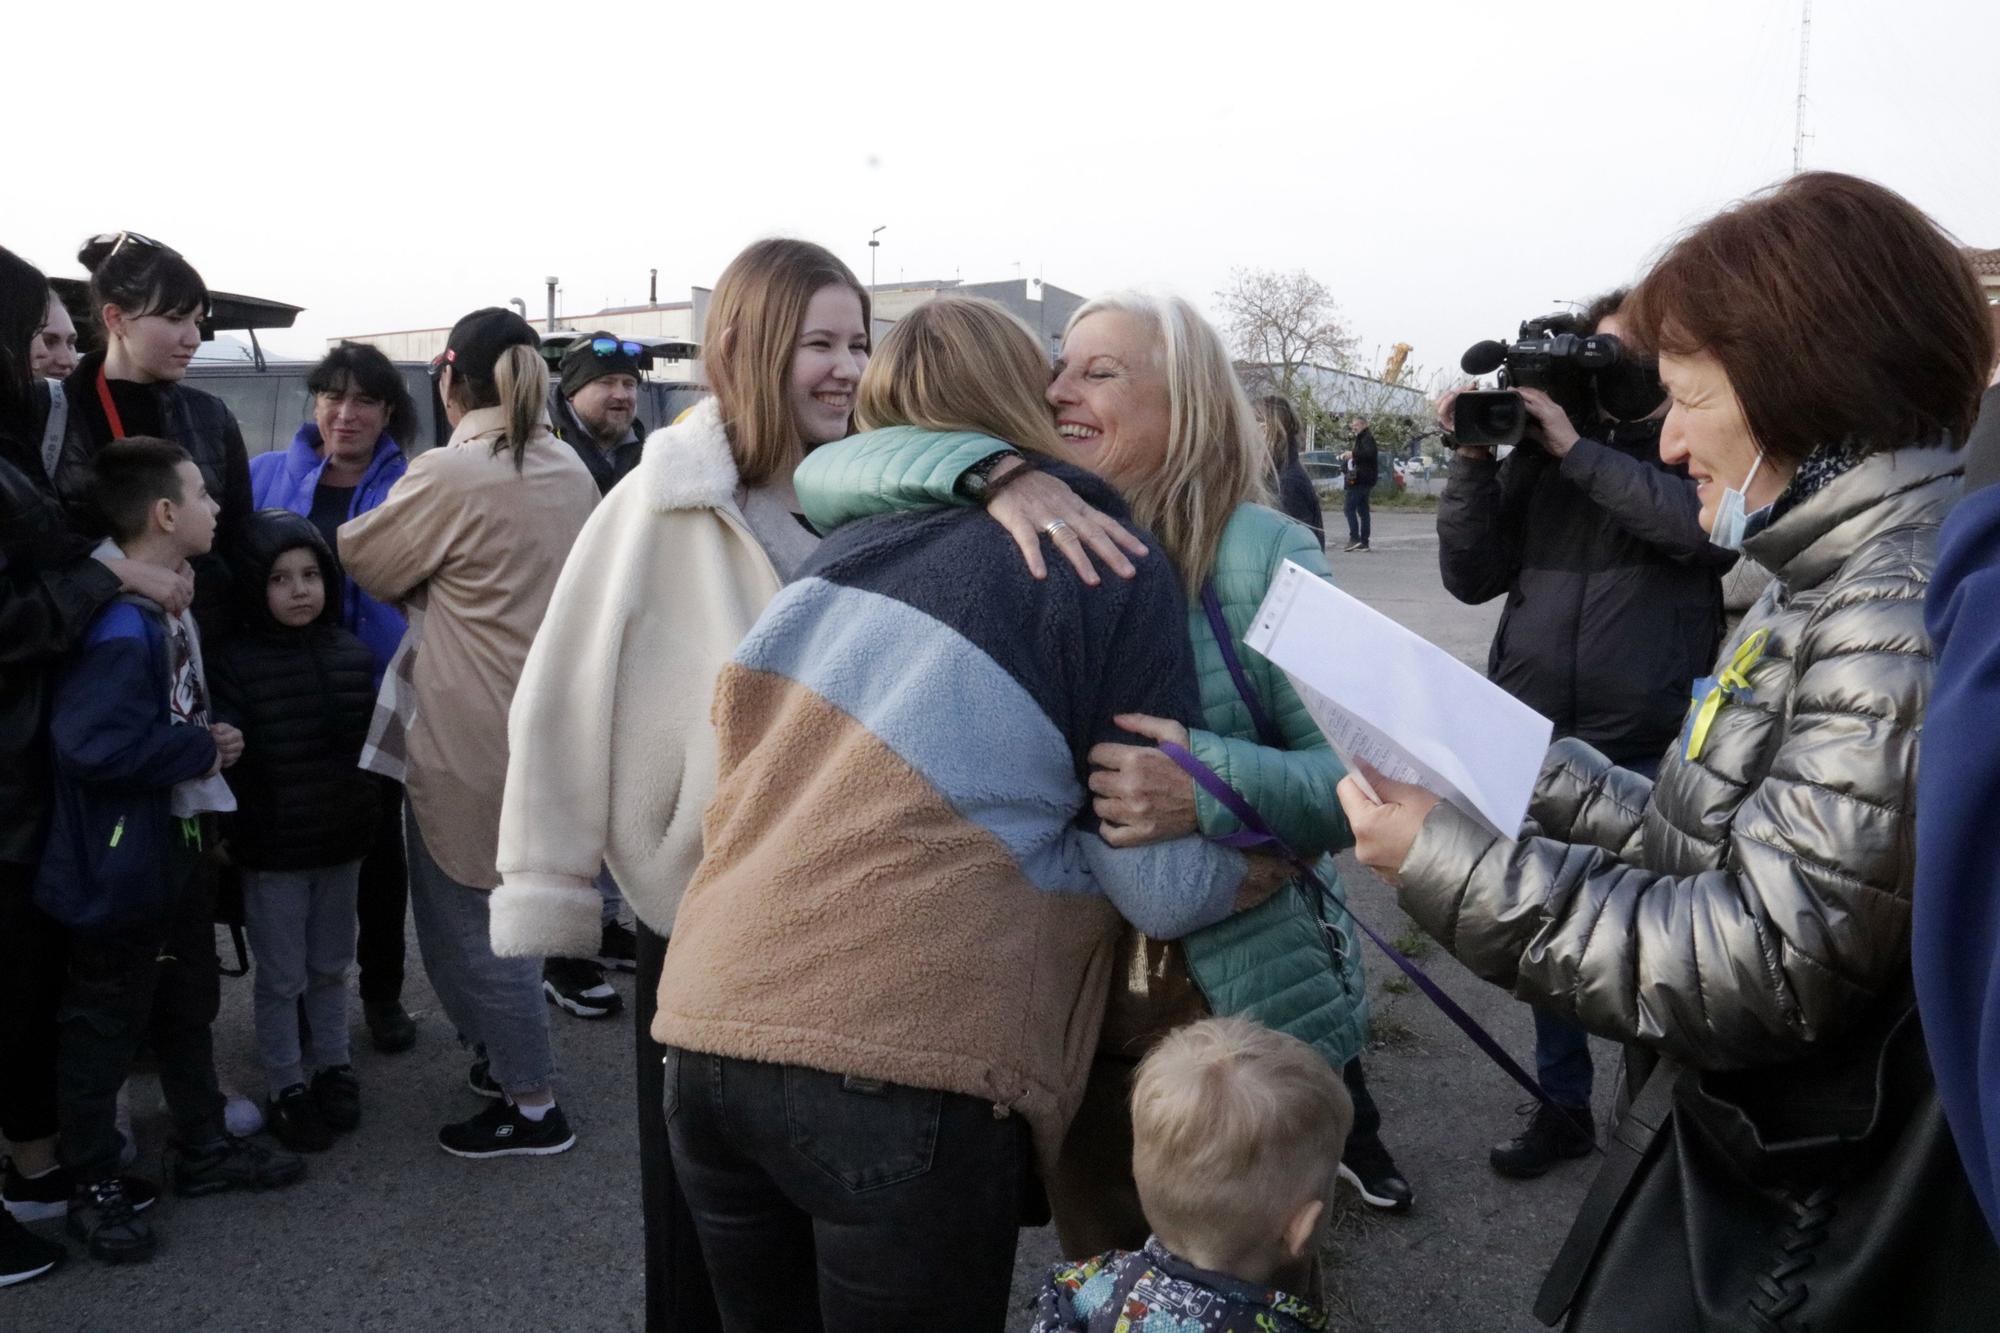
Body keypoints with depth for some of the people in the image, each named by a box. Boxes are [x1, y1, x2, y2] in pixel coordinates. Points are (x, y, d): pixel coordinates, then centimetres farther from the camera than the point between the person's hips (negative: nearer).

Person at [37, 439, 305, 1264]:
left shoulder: (172, 604, 7)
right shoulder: (117, 625, -26)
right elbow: (93, 743, -35)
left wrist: (208, 747, 4)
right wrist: (203, 751, -22)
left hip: (177, 846, 10)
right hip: (119, 864, -10)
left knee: (188, 1008, 21)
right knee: (106, 1027, 7)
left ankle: (205, 1149, 36)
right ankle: (94, 1187, 24)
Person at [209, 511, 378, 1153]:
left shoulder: (352, 654, 2)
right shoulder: (237, 662, -11)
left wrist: (368, 815, 11)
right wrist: (226, 830, -19)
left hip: (342, 843, 4)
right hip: (272, 851, -4)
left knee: (330, 966, 18)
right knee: (281, 976, 8)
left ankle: (332, 1064, 35)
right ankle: (285, 1086, 22)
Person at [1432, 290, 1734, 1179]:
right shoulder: (1536, 454, 6)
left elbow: (1710, 527, -23)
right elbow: (1471, 578, 0)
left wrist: (1576, 448, -21)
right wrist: (1472, 460, -11)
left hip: (1647, 756, -3)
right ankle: (1562, 1105, 32)